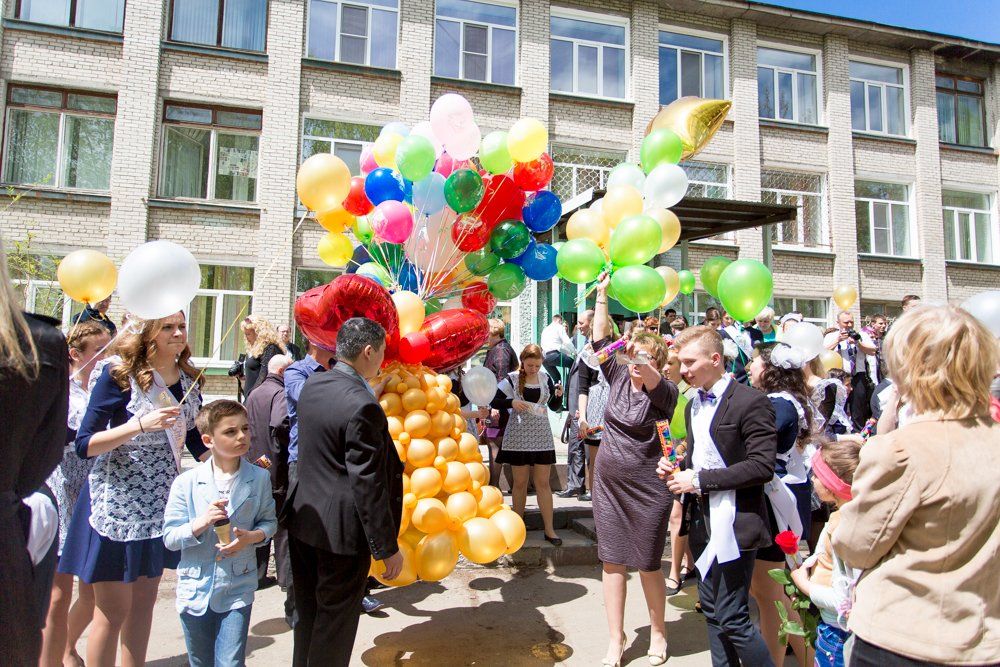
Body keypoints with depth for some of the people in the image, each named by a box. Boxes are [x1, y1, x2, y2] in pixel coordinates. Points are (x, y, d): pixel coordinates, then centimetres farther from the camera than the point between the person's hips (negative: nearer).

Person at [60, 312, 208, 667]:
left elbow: (198, 444, 9)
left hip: (159, 503, 5)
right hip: (116, 503, -5)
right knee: (113, 609, 4)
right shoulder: (119, 376, -13)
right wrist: (142, 425, -26)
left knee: (144, 602, 15)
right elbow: (84, 445, -14)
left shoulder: (188, 380, 3)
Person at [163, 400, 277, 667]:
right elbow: (169, 538, -7)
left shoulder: (259, 478, -5)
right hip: (195, 590, 1)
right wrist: (201, 523, -24)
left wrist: (252, 536, -17)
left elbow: (269, 521, 4)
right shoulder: (186, 483, -9)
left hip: (238, 589, -1)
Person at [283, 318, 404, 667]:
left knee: (308, 613, 23)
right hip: (342, 532, -8)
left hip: (303, 519, 8)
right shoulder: (362, 406, -24)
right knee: (335, 619, 10)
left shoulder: (312, 385, 0)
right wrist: (388, 547, -14)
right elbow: (368, 484, -23)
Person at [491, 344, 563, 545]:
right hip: (518, 437, -2)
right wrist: (511, 403, -20)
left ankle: (549, 529, 11)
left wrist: (559, 395, -11)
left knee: (543, 483, 4)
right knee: (520, 483, 8)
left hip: (542, 437, 2)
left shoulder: (545, 378, 3)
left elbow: (555, 407, 10)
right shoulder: (512, 379, -5)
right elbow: (494, 401, -4)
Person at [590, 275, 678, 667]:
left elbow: (651, 381, -34)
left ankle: (658, 632, 31)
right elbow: (600, 340, 2)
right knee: (611, 560, 9)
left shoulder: (665, 392, -11)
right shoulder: (618, 377, 2)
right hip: (608, 483, 5)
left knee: (648, 564, 9)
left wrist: (639, 359, -53)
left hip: (647, 489, -4)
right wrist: (602, 295, 0)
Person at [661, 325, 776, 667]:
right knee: (712, 611, 16)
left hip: (733, 524, -8)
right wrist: (677, 467, 1)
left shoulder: (751, 402, -14)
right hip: (702, 521, 8)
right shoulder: (694, 406, 13)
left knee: (732, 618, -4)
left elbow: (762, 466, -20)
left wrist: (700, 480, -21)